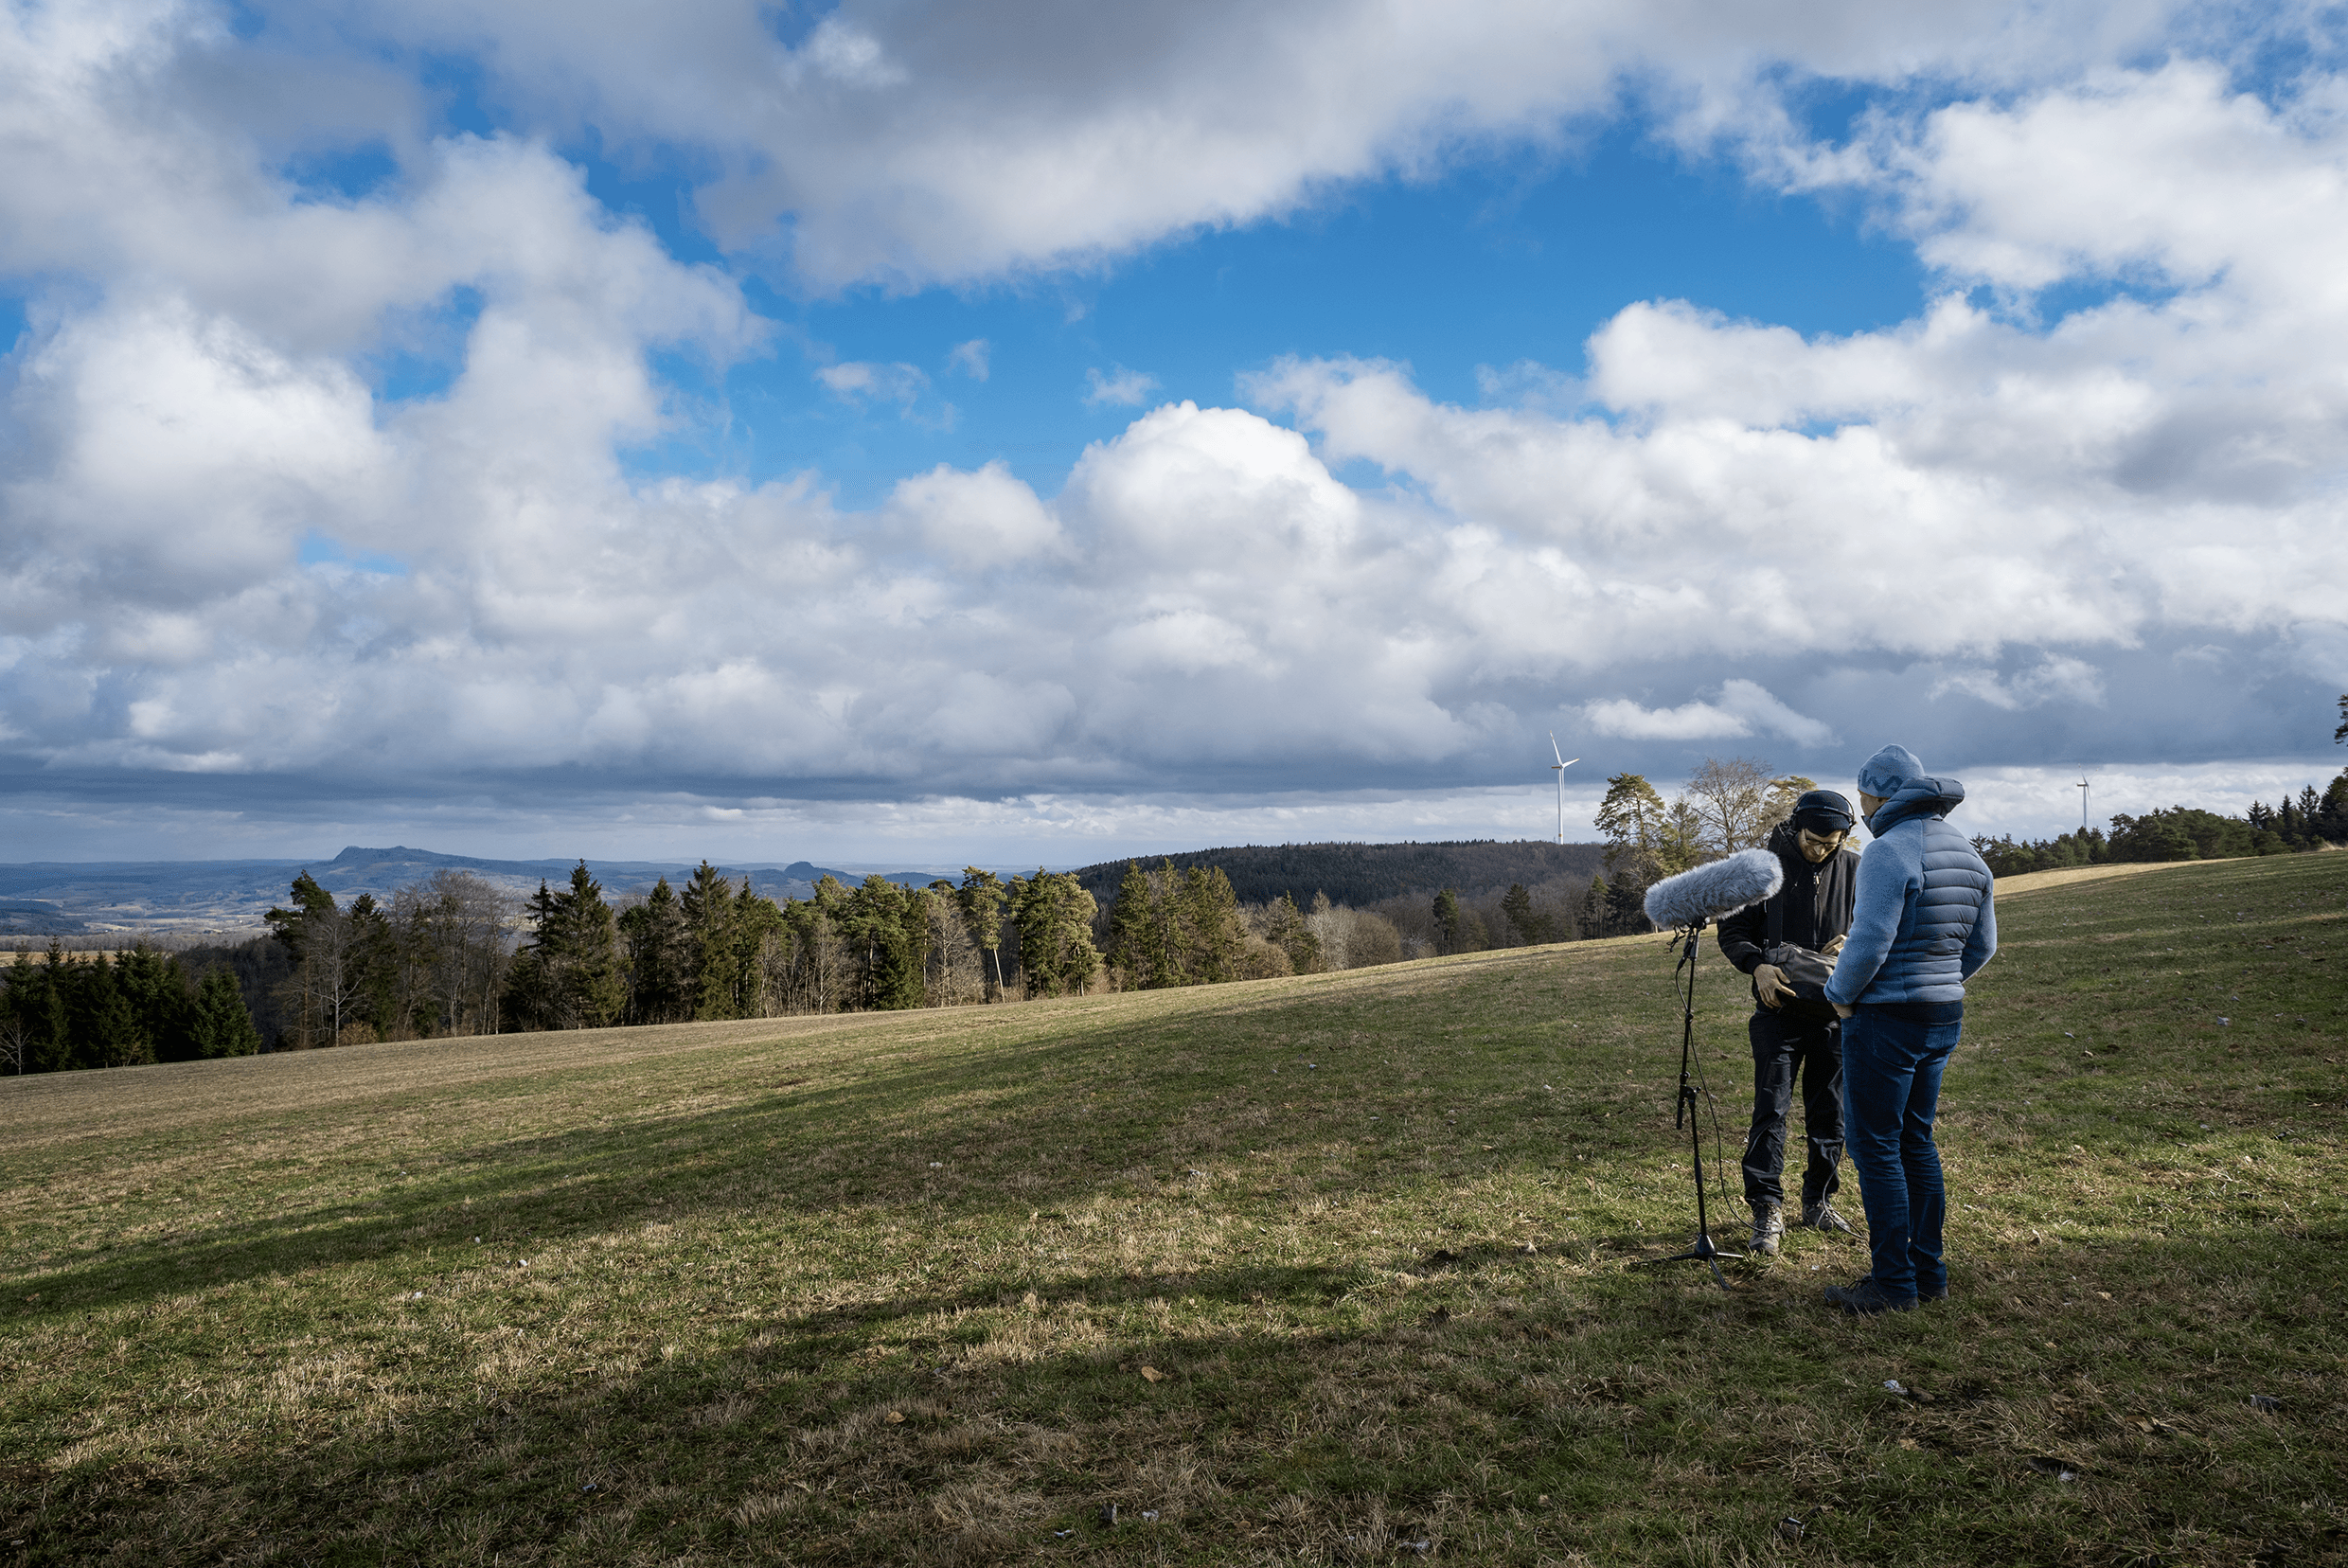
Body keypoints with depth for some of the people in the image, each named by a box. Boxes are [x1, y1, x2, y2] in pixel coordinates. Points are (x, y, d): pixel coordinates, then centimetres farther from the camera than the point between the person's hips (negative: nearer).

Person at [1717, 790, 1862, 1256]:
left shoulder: (1855, 870, 2)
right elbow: (1732, 931, -2)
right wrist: (1758, 965, -20)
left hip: (1835, 1012, 3)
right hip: (1779, 1009, -3)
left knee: (1830, 1113, 11)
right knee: (1771, 1110, -7)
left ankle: (1819, 1201, 26)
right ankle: (1767, 1210, -2)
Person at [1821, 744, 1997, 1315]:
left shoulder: (1888, 852, -18)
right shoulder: (1965, 852, 10)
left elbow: (1869, 942, -22)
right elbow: (1981, 944, 15)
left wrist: (1841, 995, -6)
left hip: (1885, 1018, -9)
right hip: (1944, 1016, 9)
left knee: (1875, 1149, 0)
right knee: (1916, 1143, 17)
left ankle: (1893, 1283, 5)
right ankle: (1928, 1270, 24)